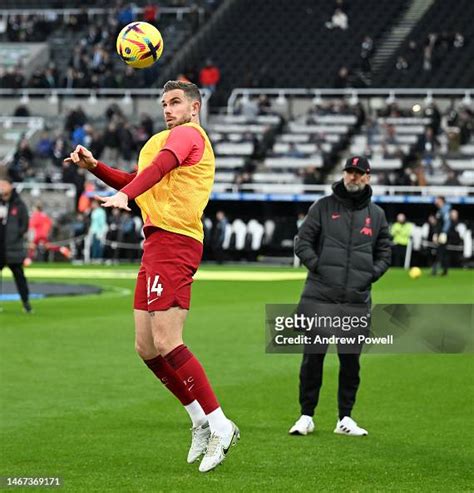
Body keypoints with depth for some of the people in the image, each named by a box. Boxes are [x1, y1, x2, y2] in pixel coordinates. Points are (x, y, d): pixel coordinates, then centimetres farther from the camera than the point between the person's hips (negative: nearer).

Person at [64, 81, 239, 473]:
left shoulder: (188, 133, -3)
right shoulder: (169, 140, 28)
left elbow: (160, 166, -23)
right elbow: (137, 181, 33)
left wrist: (124, 195, -39)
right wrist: (94, 167, 19)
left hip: (173, 242, -10)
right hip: (157, 246, 10)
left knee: (166, 343, -16)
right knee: (146, 348, 8)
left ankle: (219, 426, -11)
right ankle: (201, 421, 15)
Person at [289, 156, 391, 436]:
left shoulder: (376, 214, 13)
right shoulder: (323, 207, 6)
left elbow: (385, 252, 18)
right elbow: (302, 242, 5)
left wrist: (373, 273, 1)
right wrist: (316, 265, -9)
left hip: (357, 300, 2)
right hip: (320, 297, -2)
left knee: (351, 360, 5)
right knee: (313, 356, -2)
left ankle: (345, 419, 14)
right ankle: (307, 417, 7)